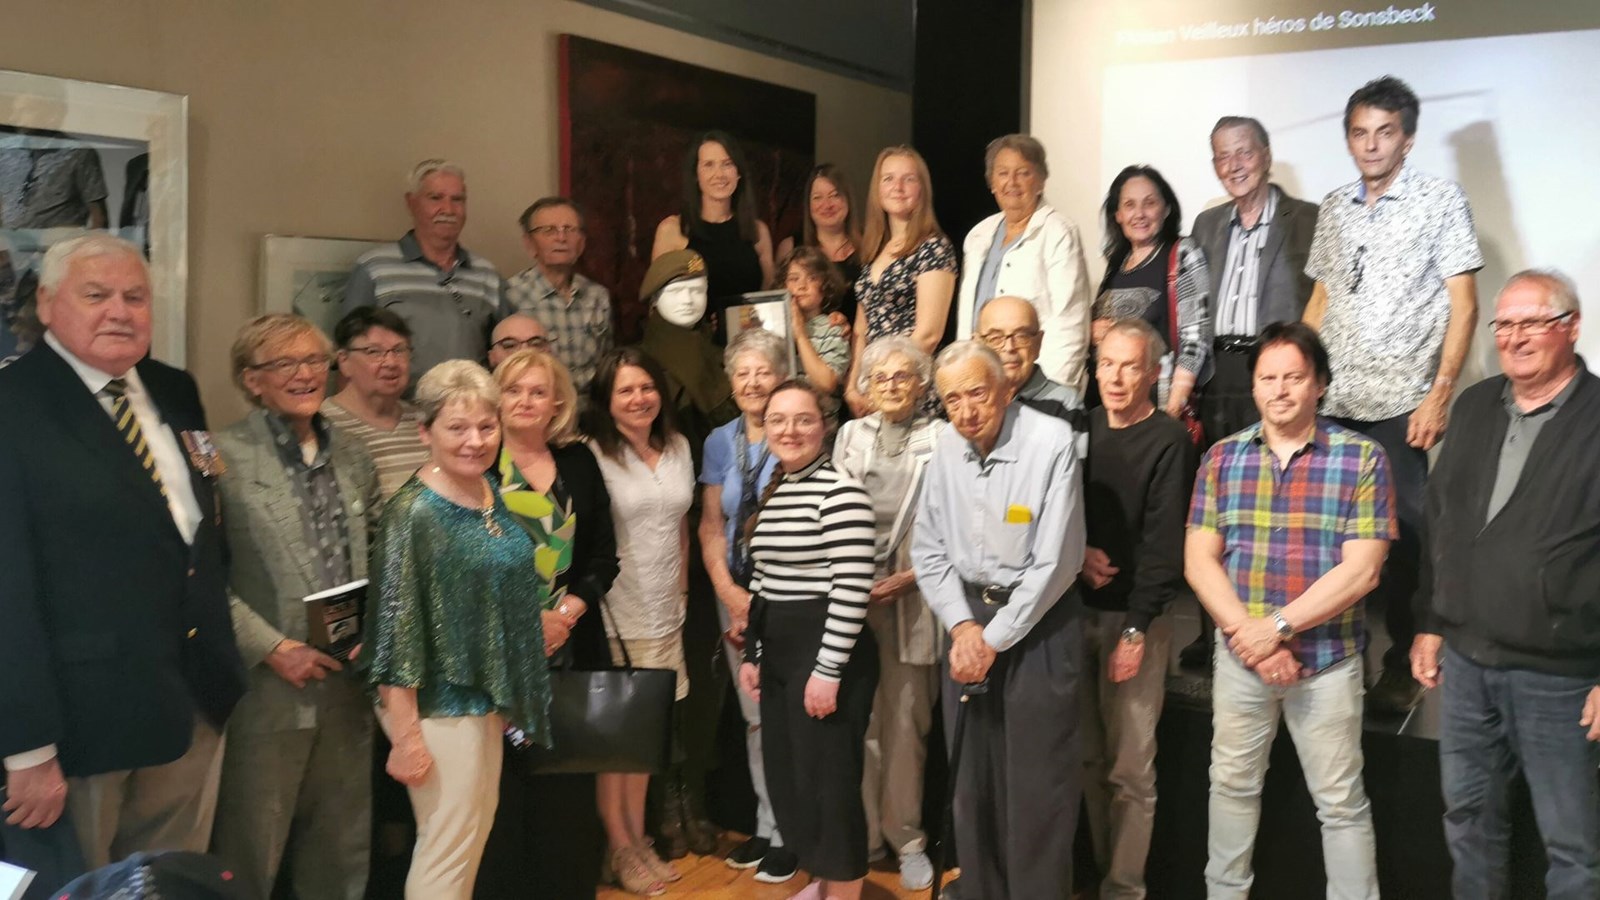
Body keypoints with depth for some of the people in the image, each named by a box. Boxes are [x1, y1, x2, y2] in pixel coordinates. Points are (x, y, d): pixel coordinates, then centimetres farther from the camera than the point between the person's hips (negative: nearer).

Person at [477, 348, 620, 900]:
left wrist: (567, 612, -7)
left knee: (568, 784, 6)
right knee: (502, 784, -1)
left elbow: (603, 554, 8)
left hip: (570, 647, 3)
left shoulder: (578, 463, 9)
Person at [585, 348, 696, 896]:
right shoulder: (593, 456, -11)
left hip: (664, 614, 6)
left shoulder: (678, 448, 8)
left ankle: (639, 837, 27)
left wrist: (682, 589, 14)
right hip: (613, 615, -6)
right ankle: (619, 848, 15)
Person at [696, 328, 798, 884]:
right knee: (755, 715, 12)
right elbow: (711, 525, 8)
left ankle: (788, 833, 13)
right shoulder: (719, 442, 8)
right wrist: (728, 592, -4)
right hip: (735, 594, 5)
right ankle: (767, 827, 24)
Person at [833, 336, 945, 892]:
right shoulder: (850, 434, 13)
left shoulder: (941, 439, -1)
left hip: (909, 598, -3)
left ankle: (907, 837, 16)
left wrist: (907, 578, -12)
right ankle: (862, 833, 19)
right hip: (850, 595, 3)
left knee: (904, 724, 1)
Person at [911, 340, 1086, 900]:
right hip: (968, 617, 5)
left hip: (1039, 621, -5)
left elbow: (1054, 562, -17)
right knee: (971, 772, 13)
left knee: (1038, 779, 0)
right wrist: (962, 626, -8)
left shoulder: (1051, 443, -16)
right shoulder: (946, 450, 2)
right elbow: (929, 550, 5)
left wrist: (995, 639, -13)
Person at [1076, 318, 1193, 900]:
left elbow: (1164, 542, -12)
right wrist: (1076, 552, -6)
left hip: (1134, 615, -4)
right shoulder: (1080, 429, 9)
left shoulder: (1169, 442, -6)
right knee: (1087, 756, 10)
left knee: (1129, 766, 0)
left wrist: (1137, 628, -16)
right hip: (1075, 610, 5)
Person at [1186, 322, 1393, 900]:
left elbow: (1361, 570, -13)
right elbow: (1199, 559, -1)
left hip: (1328, 658, -3)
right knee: (1232, 784, 16)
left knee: (1341, 801, 7)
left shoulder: (1362, 458, -7)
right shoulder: (1222, 457, 2)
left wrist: (1277, 625, -17)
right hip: (1238, 654, 3)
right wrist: (1247, 634, -13)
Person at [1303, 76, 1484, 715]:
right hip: (1332, 403, 4)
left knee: (1401, 537, -2)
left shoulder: (1441, 201, -1)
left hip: (1400, 404, -4)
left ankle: (1404, 662, 14)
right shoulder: (1334, 208, 12)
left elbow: (1463, 306, -4)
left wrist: (1439, 394, -11)